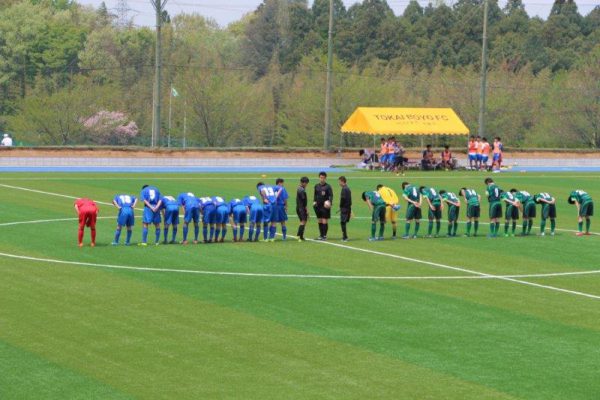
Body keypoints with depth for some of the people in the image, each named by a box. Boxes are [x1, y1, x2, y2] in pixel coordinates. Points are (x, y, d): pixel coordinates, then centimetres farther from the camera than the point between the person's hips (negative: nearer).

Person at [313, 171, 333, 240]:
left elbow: (331, 195, -9)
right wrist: (314, 201, 5)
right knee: (320, 221, 10)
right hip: (318, 206, 5)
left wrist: (329, 202, -25)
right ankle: (321, 235, 17)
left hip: (325, 206, -5)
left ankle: (325, 235, -1)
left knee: (325, 221, -5)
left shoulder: (328, 186, -5)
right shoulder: (316, 186, 10)